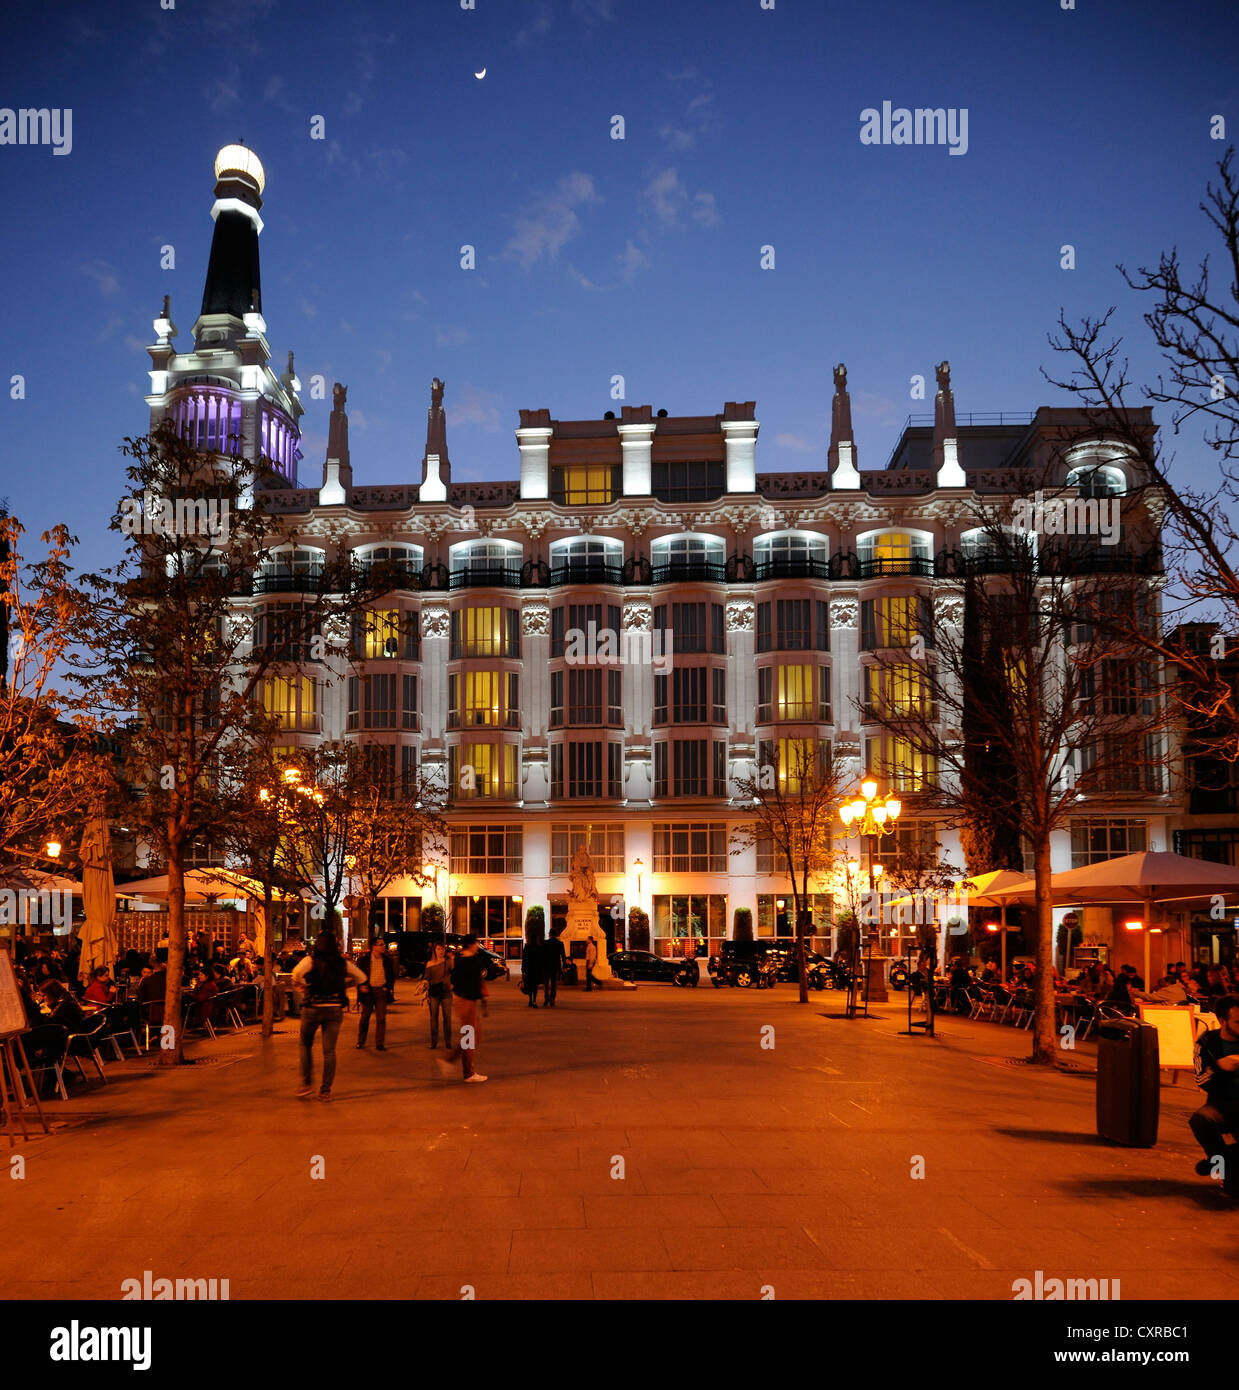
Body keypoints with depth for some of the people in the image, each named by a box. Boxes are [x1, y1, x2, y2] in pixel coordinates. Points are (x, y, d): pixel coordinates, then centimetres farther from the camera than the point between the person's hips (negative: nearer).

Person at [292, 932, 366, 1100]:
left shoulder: (310, 961, -7)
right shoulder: (343, 963, 4)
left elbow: (296, 973, -25)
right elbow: (361, 978, 14)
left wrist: (303, 988, -7)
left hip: (313, 1008, -2)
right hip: (335, 1009, 2)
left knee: (306, 1045, 19)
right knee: (329, 1051, 5)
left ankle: (307, 1083, 15)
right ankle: (326, 1090, 7)